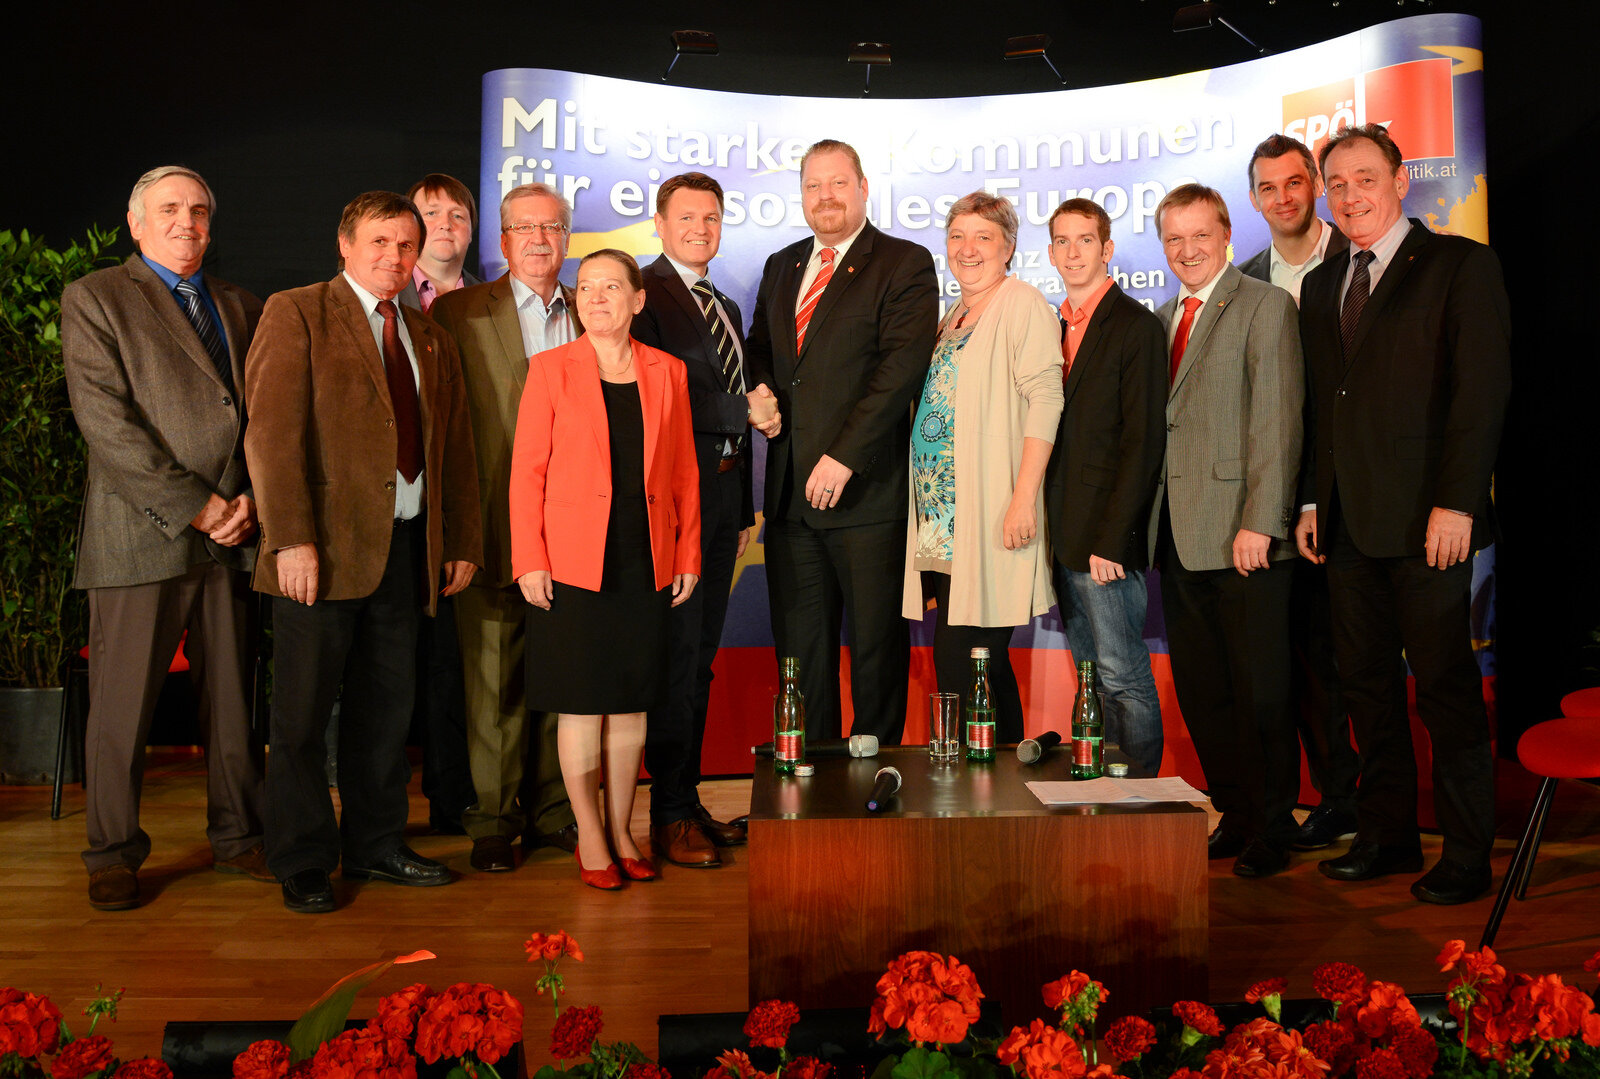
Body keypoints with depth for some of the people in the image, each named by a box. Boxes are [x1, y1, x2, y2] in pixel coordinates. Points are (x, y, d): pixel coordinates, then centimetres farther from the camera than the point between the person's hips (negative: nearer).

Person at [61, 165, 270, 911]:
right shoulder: (94, 299, 2)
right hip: (140, 537, -4)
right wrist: (194, 505, -13)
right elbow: (105, 422, -9)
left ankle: (237, 836, 22)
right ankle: (113, 855, 17)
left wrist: (249, 500, -2)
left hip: (231, 537, 4)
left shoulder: (241, 308, 17)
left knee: (233, 698, 9)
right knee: (121, 705, 2)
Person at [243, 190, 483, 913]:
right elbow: (271, 434, -10)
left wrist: (462, 542, 12)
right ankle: (303, 865, 17)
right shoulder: (295, 314, -1)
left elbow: (456, 449, 17)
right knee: (303, 712, 3)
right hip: (324, 547, -5)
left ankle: (375, 846, 26)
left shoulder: (431, 339, 17)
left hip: (406, 547, 6)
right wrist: (292, 538, -18)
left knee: (386, 707, 12)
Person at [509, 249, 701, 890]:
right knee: (581, 702, 2)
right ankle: (590, 838, 16)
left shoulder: (667, 372, 9)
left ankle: (621, 831, 22)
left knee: (632, 702, 8)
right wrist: (529, 560, -8)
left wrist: (688, 554, 6)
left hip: (646, 561, 3)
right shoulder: (550, 369, 1)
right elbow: (526, 471, -1)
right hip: (573, 560, -2)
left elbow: (684, 471, 11)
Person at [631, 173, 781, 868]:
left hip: (722, 494, 8)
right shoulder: (643, 295, -5)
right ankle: (671, 816, 5)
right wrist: (746, 412, -11)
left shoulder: (726, 308, 21)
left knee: (700, 656, 12)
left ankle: (690, 801, 22)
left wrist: (746, 506, 20)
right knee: (676, 654, -5)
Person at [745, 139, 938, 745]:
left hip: (866, 489, -5)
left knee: (877, 644, 4)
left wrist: (843, 456, -18)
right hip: (791, 489, 6)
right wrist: (758, 392, 3)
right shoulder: (781, 267, 19)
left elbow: (901, 365, -12)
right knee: (799, 644, 10)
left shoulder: (906, 264, -1)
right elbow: (759, 350, 28)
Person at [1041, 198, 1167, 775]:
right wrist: (1052, 532, 9)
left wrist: (1111, 540, -17)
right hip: (1064, 536, 7)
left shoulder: (1137, 327, -6)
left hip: (1106, 540, -7)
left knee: (1123, 677, -3)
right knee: (1090, 678, 12)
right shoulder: (1057, 330, 17)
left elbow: (1144, 444, -12)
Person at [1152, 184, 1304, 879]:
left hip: (1242, 536, -6)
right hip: (1179, 535, 7)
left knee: (1260, 693, 2)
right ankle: (1232, 815, 24)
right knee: (1199, 690, 10)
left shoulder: (1266, 306, -3)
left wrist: (1259, 524, -18)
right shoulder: (1162, 319, 18)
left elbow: (1276, 423, -11)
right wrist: (1150, 522, 9)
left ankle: (1271, 830, 15)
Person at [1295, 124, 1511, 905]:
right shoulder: (1321, 285, 17)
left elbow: (1482, 391, -8)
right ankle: (1386, 837, 22)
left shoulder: (1460, 265, -1)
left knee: (1446, 688, 0)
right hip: (1348, 520, 6)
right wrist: (1313, 501, 11)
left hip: (1426, 519, -6)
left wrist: (1456, 502, -15)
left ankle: (1467, 855, 13)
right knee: (1367, 683, 10)